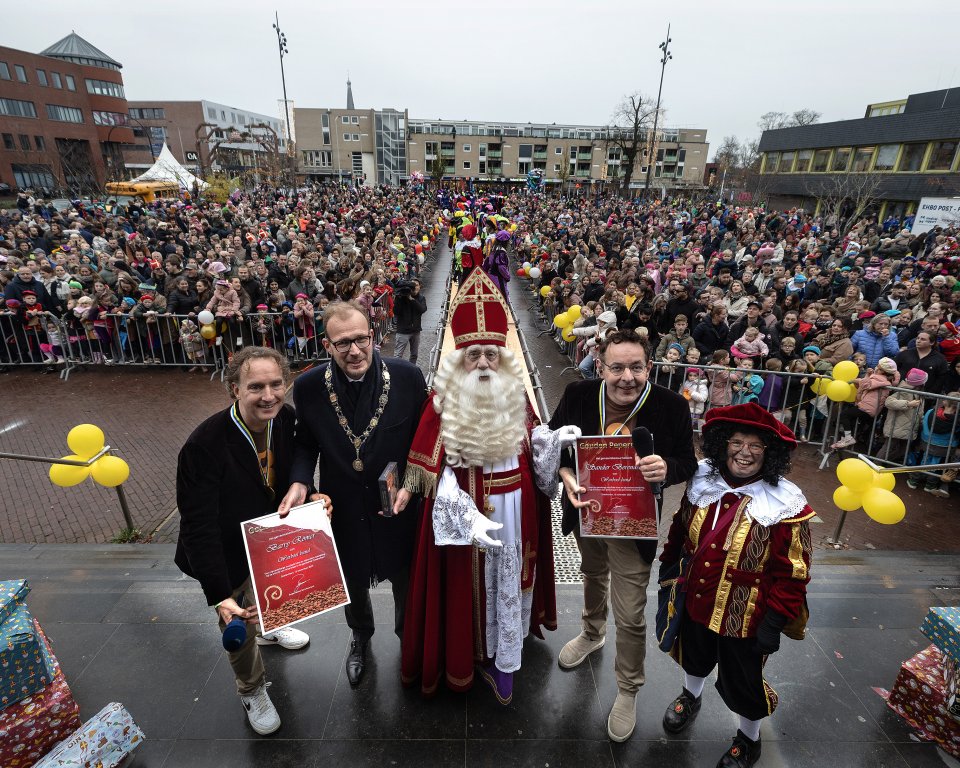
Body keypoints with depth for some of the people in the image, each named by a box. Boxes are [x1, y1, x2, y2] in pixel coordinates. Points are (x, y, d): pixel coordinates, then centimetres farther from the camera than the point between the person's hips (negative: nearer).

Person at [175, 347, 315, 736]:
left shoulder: (287, 419, -22)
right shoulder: (204, 445, -38)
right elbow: (200, 529, -34)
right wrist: (220, 596, -36)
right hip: (228, 553, -5)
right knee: (240, 626, 17)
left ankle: (270, 628, 68)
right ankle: (251, 689, 47)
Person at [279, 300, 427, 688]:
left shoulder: (407, 376, -20)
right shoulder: (308, 387, -16)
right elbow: (306, 443, 0)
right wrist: (299, 482, -16)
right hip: (344, 510, 1)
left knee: (406, 581, 23)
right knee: (352, 583, 26)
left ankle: (407, 635, 58)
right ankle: (361, 635, 60)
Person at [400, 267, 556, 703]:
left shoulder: (516, 397, -2)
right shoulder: (444, 401, -13)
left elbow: (533, 454, 6)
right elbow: (436, 471, -15)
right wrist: (468, 518, -24)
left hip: (513, 507, 3)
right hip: (462, 508, -3)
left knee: (507, 577, 16)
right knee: (467, 582, 13)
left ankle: (502, 659, 36)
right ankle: (465, 652, 38)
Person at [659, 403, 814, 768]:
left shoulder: (784, 506, -23)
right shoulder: (703, 483, -10)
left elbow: (792, 573, -17)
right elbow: (680, 528, 4)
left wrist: (776, 622, -15)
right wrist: (668, 565, 11)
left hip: (744, 615, -4)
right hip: (696, 601, 4)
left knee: (742, 679, 17)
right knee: (695, 655, 29)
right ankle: (690, 697, 60)